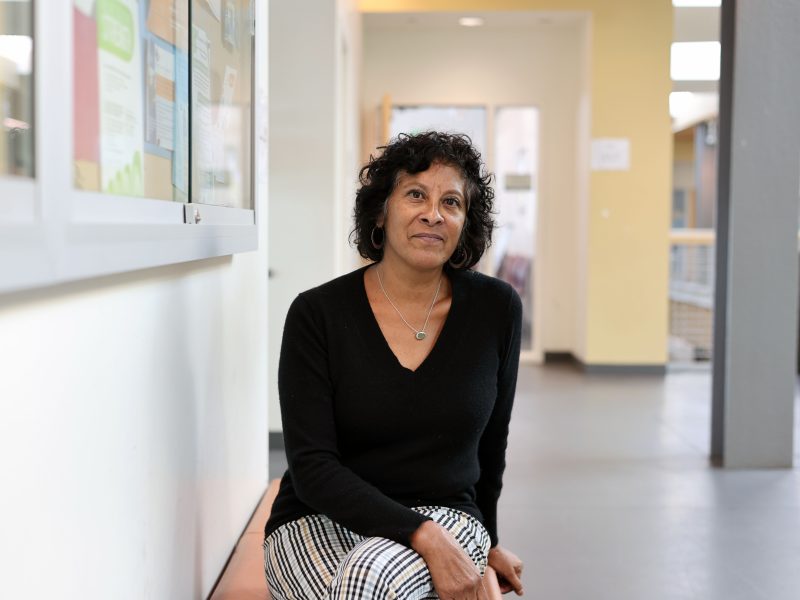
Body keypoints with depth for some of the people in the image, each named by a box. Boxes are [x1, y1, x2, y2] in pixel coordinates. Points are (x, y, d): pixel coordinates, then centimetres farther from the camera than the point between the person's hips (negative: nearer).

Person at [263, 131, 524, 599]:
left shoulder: (496, 309, -3)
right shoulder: (317, 314, -10)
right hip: (320, 522, 0)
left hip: (447, 519, 1)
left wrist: (486, 542, 25)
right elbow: (311, 466, -14)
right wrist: (426, 538, -25)